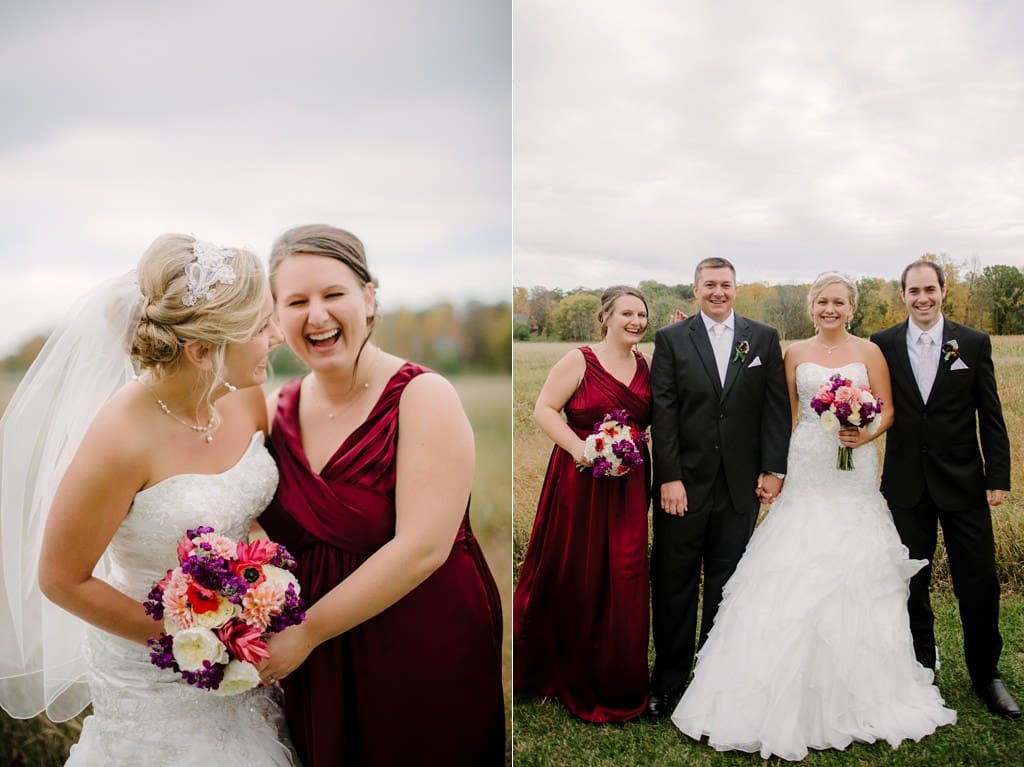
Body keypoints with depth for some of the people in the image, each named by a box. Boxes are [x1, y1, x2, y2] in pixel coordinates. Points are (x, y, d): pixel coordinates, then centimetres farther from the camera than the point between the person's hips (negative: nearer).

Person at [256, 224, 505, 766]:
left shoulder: (422, 396, -16)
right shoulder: (277, 411, 1)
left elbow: (422, 548, -22)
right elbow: (279, 530, 8)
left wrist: (306, 632, -18)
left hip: (426, 661, -4)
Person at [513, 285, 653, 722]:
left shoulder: (646, 366, 9)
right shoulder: (579, 361, -7)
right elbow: (544, 410, -9)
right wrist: (578, 447, -23)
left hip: (629, 486, 5)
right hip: (581, 481, -4)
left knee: (622, 580, 9)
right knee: (572, 578, 7)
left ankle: (613, 681, 28)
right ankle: (558, 668, 30)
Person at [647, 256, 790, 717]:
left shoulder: (764, 338, 7)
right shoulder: (670, 340, 2)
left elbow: (776, 407, 4)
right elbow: (662, 414, -4)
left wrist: (772, 469, -4)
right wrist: (669, 478, -10)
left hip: (740, 488, 1)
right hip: (684, 484, -1)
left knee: (727, 587, 11)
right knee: (674, 587, 6)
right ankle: (668, 682, 20)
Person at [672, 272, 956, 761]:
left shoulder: (869, 351, 4)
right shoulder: (795, 353, 8)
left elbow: (887, 410, 5)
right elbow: (785, 413, 9)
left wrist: (867, 434, -14)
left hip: (854, 475, 0)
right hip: (805, 473, 1)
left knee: (855, 578, 2)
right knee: (794, 577, -2)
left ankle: (857, 696, 20)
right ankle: (793, 693, 11)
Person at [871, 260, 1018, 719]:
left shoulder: (974, 343, -1)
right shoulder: (883, 345, 0)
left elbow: (991, 418, 0)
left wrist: (998, 477, -4)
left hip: (963, 483, 0)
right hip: (906, 485, 1)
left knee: (979, 583, 5)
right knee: (912, 585, 12)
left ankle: (986, 676, 26)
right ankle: (920, 672, 29)